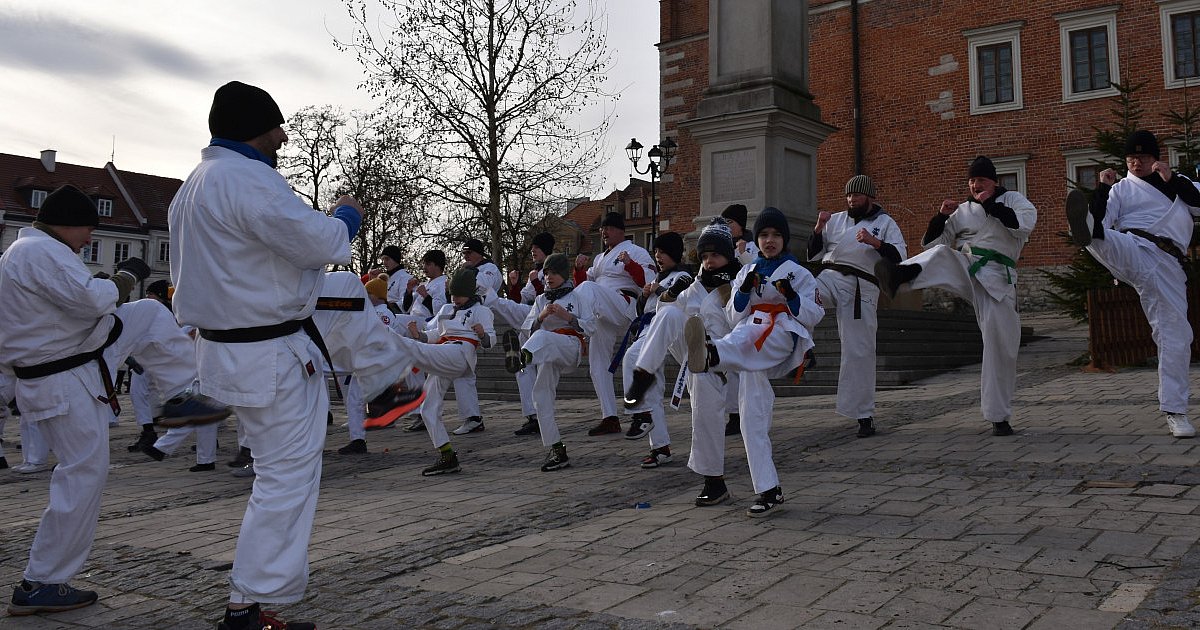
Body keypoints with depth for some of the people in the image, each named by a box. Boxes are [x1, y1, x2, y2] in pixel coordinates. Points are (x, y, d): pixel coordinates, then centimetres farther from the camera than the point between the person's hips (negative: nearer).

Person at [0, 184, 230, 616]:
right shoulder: (43, 252, -20)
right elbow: (93, 298, -29)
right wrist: (128, 275, -12)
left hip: (76, 361, 10)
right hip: (65, 386, -10)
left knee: (148, 315, 10)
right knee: (83, 478, -4)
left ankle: (178, 396, 12)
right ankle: (39, 585, 7)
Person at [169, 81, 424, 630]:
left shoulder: (194, 185, 10)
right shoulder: (249, 180, -23)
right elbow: (321, 244, -23)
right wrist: (346, 215, -2)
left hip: (227, 341, 10)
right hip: (272, 358, -10)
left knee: (346, 295, 21)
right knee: (288, 479, 0)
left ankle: (387, 386, 31)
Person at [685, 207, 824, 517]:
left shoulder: (799, 273, 12)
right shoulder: (747, 272, 21)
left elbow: (814, 316, 4)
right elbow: (734, 317, 13)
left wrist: (791, 296, -13)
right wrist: (745, 291, -4)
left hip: (786, 338, -4)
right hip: (754, 354, 4)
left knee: (749, 333, -39)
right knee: (752, 416, -7)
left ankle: (710, 353, -74)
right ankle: (769, 491, 0)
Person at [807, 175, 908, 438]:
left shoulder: (885, 223, 8)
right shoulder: (835, 220, 15)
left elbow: (900, 256, -3)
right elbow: (813, 255, 14)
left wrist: (875, 242, -17)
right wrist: (819, 229, -2)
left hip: (862, 288, -2)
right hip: (831, 277, 2)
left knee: (860, 351, -1)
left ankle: (864, 416, 9)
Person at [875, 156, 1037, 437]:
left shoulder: (1012, 199, 13)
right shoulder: (963, 211, 18)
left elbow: (1026, 222, -9)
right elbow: (931, 242, 14)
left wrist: (991, 205, -6)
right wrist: (941, 216, -1)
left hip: (997, 277, -1)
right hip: (964, 270, 1)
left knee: (1002, 347, -5)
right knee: (941, 255, -34)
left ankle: (999, 416, 7)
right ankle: (898, 274, -70)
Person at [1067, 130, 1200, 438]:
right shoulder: (1122, 189, 15)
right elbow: (1102, 220, 1)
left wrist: (1172, 178, -1)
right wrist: (1102, 190, -12)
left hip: (1167, 265, 2)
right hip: (1135, 251, -2)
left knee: (1175, 336, -1)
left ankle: (1175, 411, 7)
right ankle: (1085, 232, -76)